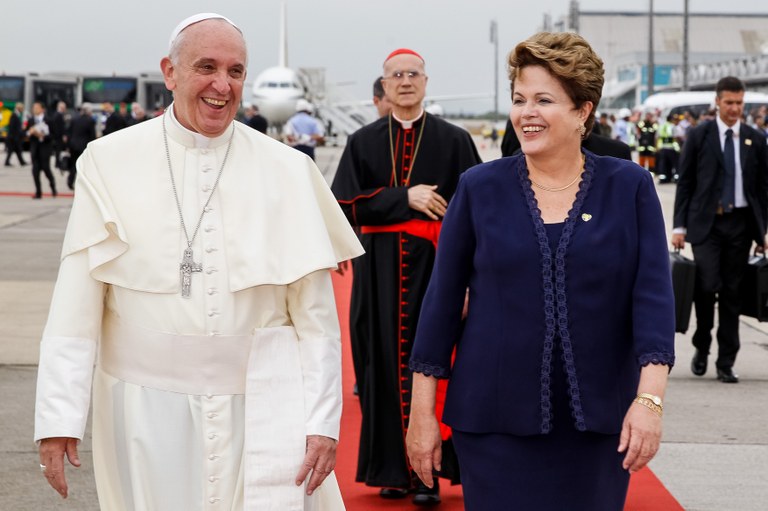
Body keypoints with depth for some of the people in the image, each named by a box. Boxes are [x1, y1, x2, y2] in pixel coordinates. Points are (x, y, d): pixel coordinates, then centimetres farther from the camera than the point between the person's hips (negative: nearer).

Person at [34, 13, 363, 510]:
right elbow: (75, 306, -2)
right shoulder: (111, 162, 0)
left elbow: (316, 316, 1)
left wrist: (322, 422, -4)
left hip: (259, 409, 0)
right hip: (147, 409, 0)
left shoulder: (287, 170, 2)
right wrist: (59, 418, -8)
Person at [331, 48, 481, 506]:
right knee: (387, 365, 3)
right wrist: (406, 198, -12)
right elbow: (347, 203, -2)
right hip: (380, 272, 2)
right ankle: (393, 469, 12)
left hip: (435, 267, -2)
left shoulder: (454, 140, 3)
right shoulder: (363, 143, 8)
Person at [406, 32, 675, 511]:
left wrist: (649, 399, -18)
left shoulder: (630, 188, 0)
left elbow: (653, 295, -6)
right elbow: (443, 299, 4)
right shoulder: (480, 188, 2)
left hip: (597, 418, 0)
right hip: (496, 418, 0)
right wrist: (422, 411, 2)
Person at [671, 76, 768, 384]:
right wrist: (679, 226, -2)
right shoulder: (698, 136, 3)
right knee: (707, 285, -12)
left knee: (732, 293, 3)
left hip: (741, 224, 2)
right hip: (706, 223, -2)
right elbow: (685, 183, 3)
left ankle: (726, 363, 9)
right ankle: (701, 347, 11)